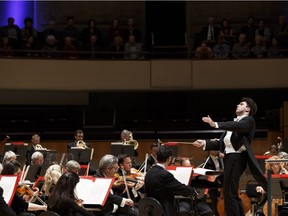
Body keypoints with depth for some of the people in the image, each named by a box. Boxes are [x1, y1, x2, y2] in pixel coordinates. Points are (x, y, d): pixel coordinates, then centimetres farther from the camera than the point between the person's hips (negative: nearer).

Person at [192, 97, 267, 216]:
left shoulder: (248, 120, 0)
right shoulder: (233, 124, 25)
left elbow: (239, 126, -23)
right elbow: (221, 143, 21)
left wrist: (216, 124, -33)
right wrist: (205, 143, 6)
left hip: (237, 157, -9)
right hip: (229, 157, 9)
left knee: (229, 193, -12)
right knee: (232, 194, 12)